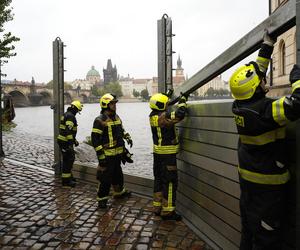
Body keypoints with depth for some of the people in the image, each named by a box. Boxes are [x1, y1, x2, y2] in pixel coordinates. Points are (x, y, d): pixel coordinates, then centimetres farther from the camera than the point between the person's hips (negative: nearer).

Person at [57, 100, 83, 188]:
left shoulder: (66, 115, 17)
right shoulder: (70, 116, -16)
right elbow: (68, 131, -26)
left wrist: (74, 140, 27)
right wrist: (70, 143, -26)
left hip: (62, 140, 10)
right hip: (65, 142, -10)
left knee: (68, 159, 19)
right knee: (69, 160, -3)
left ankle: (68, 176, 32)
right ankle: (65, 180, 3)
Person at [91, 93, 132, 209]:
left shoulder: (116, 117, 11)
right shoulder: (100, 120, -16)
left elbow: (121, 130, 27)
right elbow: (95, 139, -18)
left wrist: (127, 137, 9)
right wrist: (100, 155, -21)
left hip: (118, 153, 8)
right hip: (107, 155, -8)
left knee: (118, 174, 23)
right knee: (106, 177, -3)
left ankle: (119, 192, 42)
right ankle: (101, 199, 11)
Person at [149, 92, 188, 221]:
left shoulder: (153, 116, 7)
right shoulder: (164, 116, -20)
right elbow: (179, 114, -32)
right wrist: (183, 101, -14)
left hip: (157, 152, 9)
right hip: (167, 154, -9)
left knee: (159, 179, 17)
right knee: (170, 182, -1)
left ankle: (157, 207, 27)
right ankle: (167, 211, 5)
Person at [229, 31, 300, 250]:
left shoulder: (240, 106, -2)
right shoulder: (263, 111, -27)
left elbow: (255, 73, 12)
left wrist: (267, 47, 17)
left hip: (247, 178, 8)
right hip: (267, 183, -8)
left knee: (249, 227, 22)